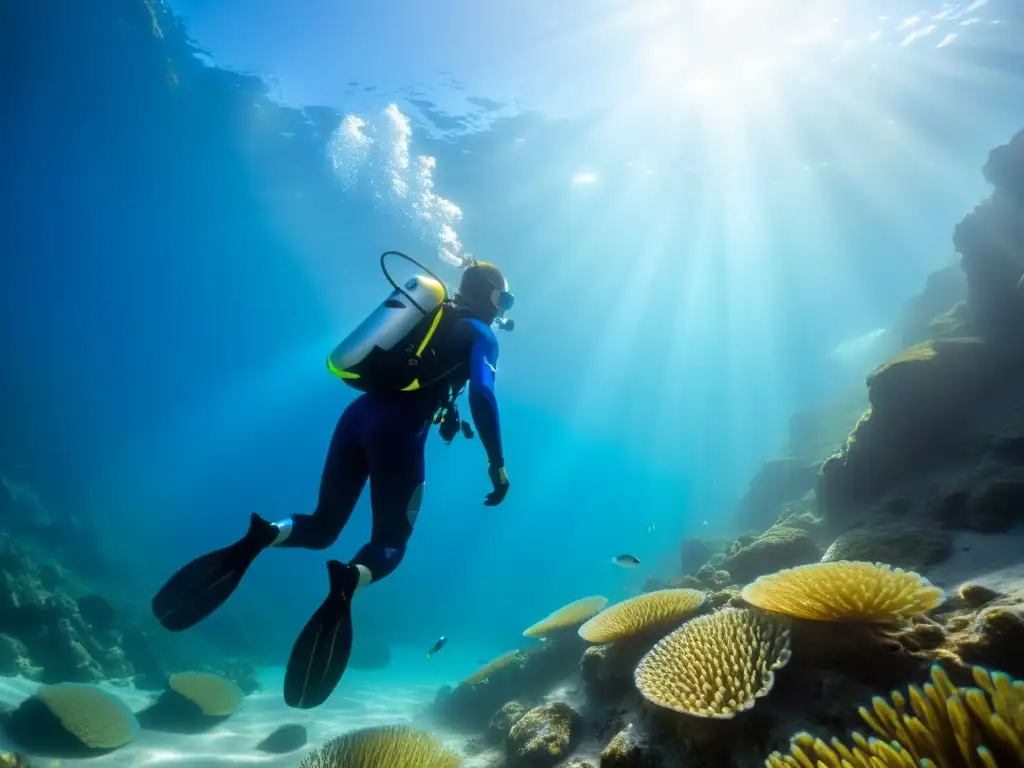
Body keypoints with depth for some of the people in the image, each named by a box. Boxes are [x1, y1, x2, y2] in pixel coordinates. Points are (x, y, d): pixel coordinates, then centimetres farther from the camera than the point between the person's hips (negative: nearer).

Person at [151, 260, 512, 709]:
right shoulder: (481, 335, 3)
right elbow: (482, 397, -13)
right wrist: (497, 465, -9)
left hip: (358, 415, 6)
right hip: (398, 432, -6)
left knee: (321, 529, 15)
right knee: (390, 543, 4)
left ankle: (260, 538, -17)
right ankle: (348, 581, -31)